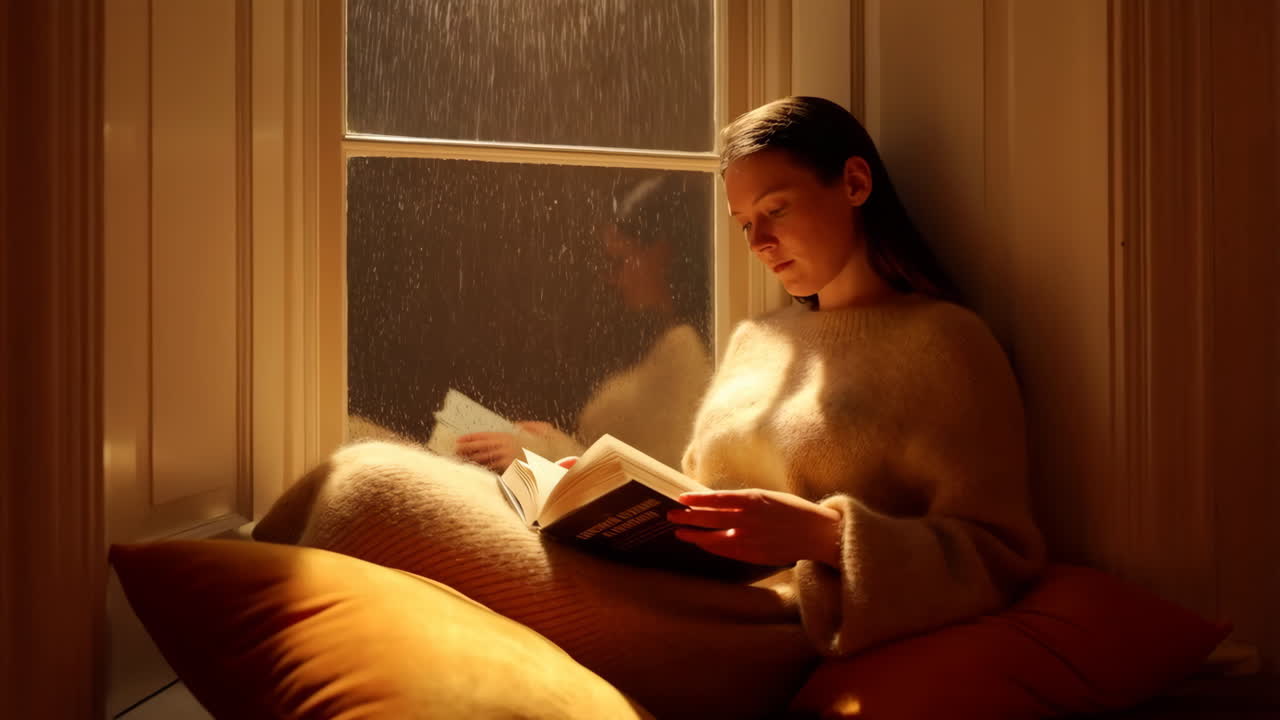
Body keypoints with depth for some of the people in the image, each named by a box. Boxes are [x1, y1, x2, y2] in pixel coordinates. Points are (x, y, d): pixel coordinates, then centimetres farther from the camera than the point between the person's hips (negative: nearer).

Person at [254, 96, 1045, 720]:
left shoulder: (946, 341, 1)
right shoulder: (756, 339, 24)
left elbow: (998, 559, -6)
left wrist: (824, 532, -19)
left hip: (752, 640, -8)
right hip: (674, 596, 8)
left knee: (377, 495, -18)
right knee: (369, 480, -12)